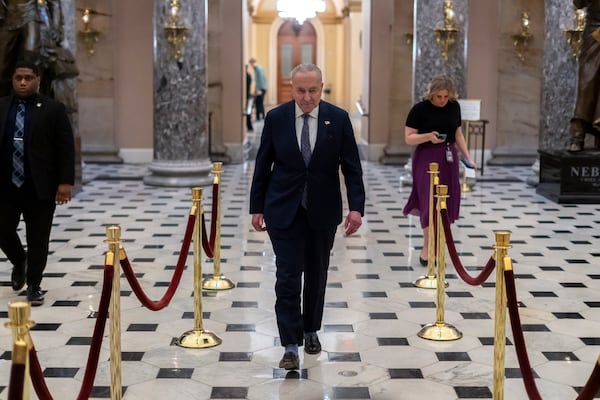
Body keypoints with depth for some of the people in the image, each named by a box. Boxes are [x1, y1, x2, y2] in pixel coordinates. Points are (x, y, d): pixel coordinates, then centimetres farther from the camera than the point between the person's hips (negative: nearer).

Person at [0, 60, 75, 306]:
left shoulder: (53, 109, -1)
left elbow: (66, 148, -3)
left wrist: (65, 182, -11)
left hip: (40, 186, -3)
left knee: (38, 239, 3)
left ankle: (34, 285, 18)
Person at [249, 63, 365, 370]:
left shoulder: (338, 118, -5)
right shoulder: (275, 118, -4)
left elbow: (352, 167, -4)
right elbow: (262, 165, 2)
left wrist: (356, 206, -13)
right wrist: (257, 207, 2)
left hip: (323, 210, 1)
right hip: (284, 209, -1)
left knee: (317, 274, 13)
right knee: (288, 277, -6)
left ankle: (311, 330, 33)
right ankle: (291, 345, 0)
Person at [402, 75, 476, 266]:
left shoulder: (454, 106, 5)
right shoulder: (420, 109, -9)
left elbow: (458, 134, 13)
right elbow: (408, 137, -8)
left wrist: (467, 157, 4)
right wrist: (428, 136, -25)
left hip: (449, 159, 5)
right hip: (426, 159, -5)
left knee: (447, 202, 5)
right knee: (430, 202, -8)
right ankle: (426, 249, 3)